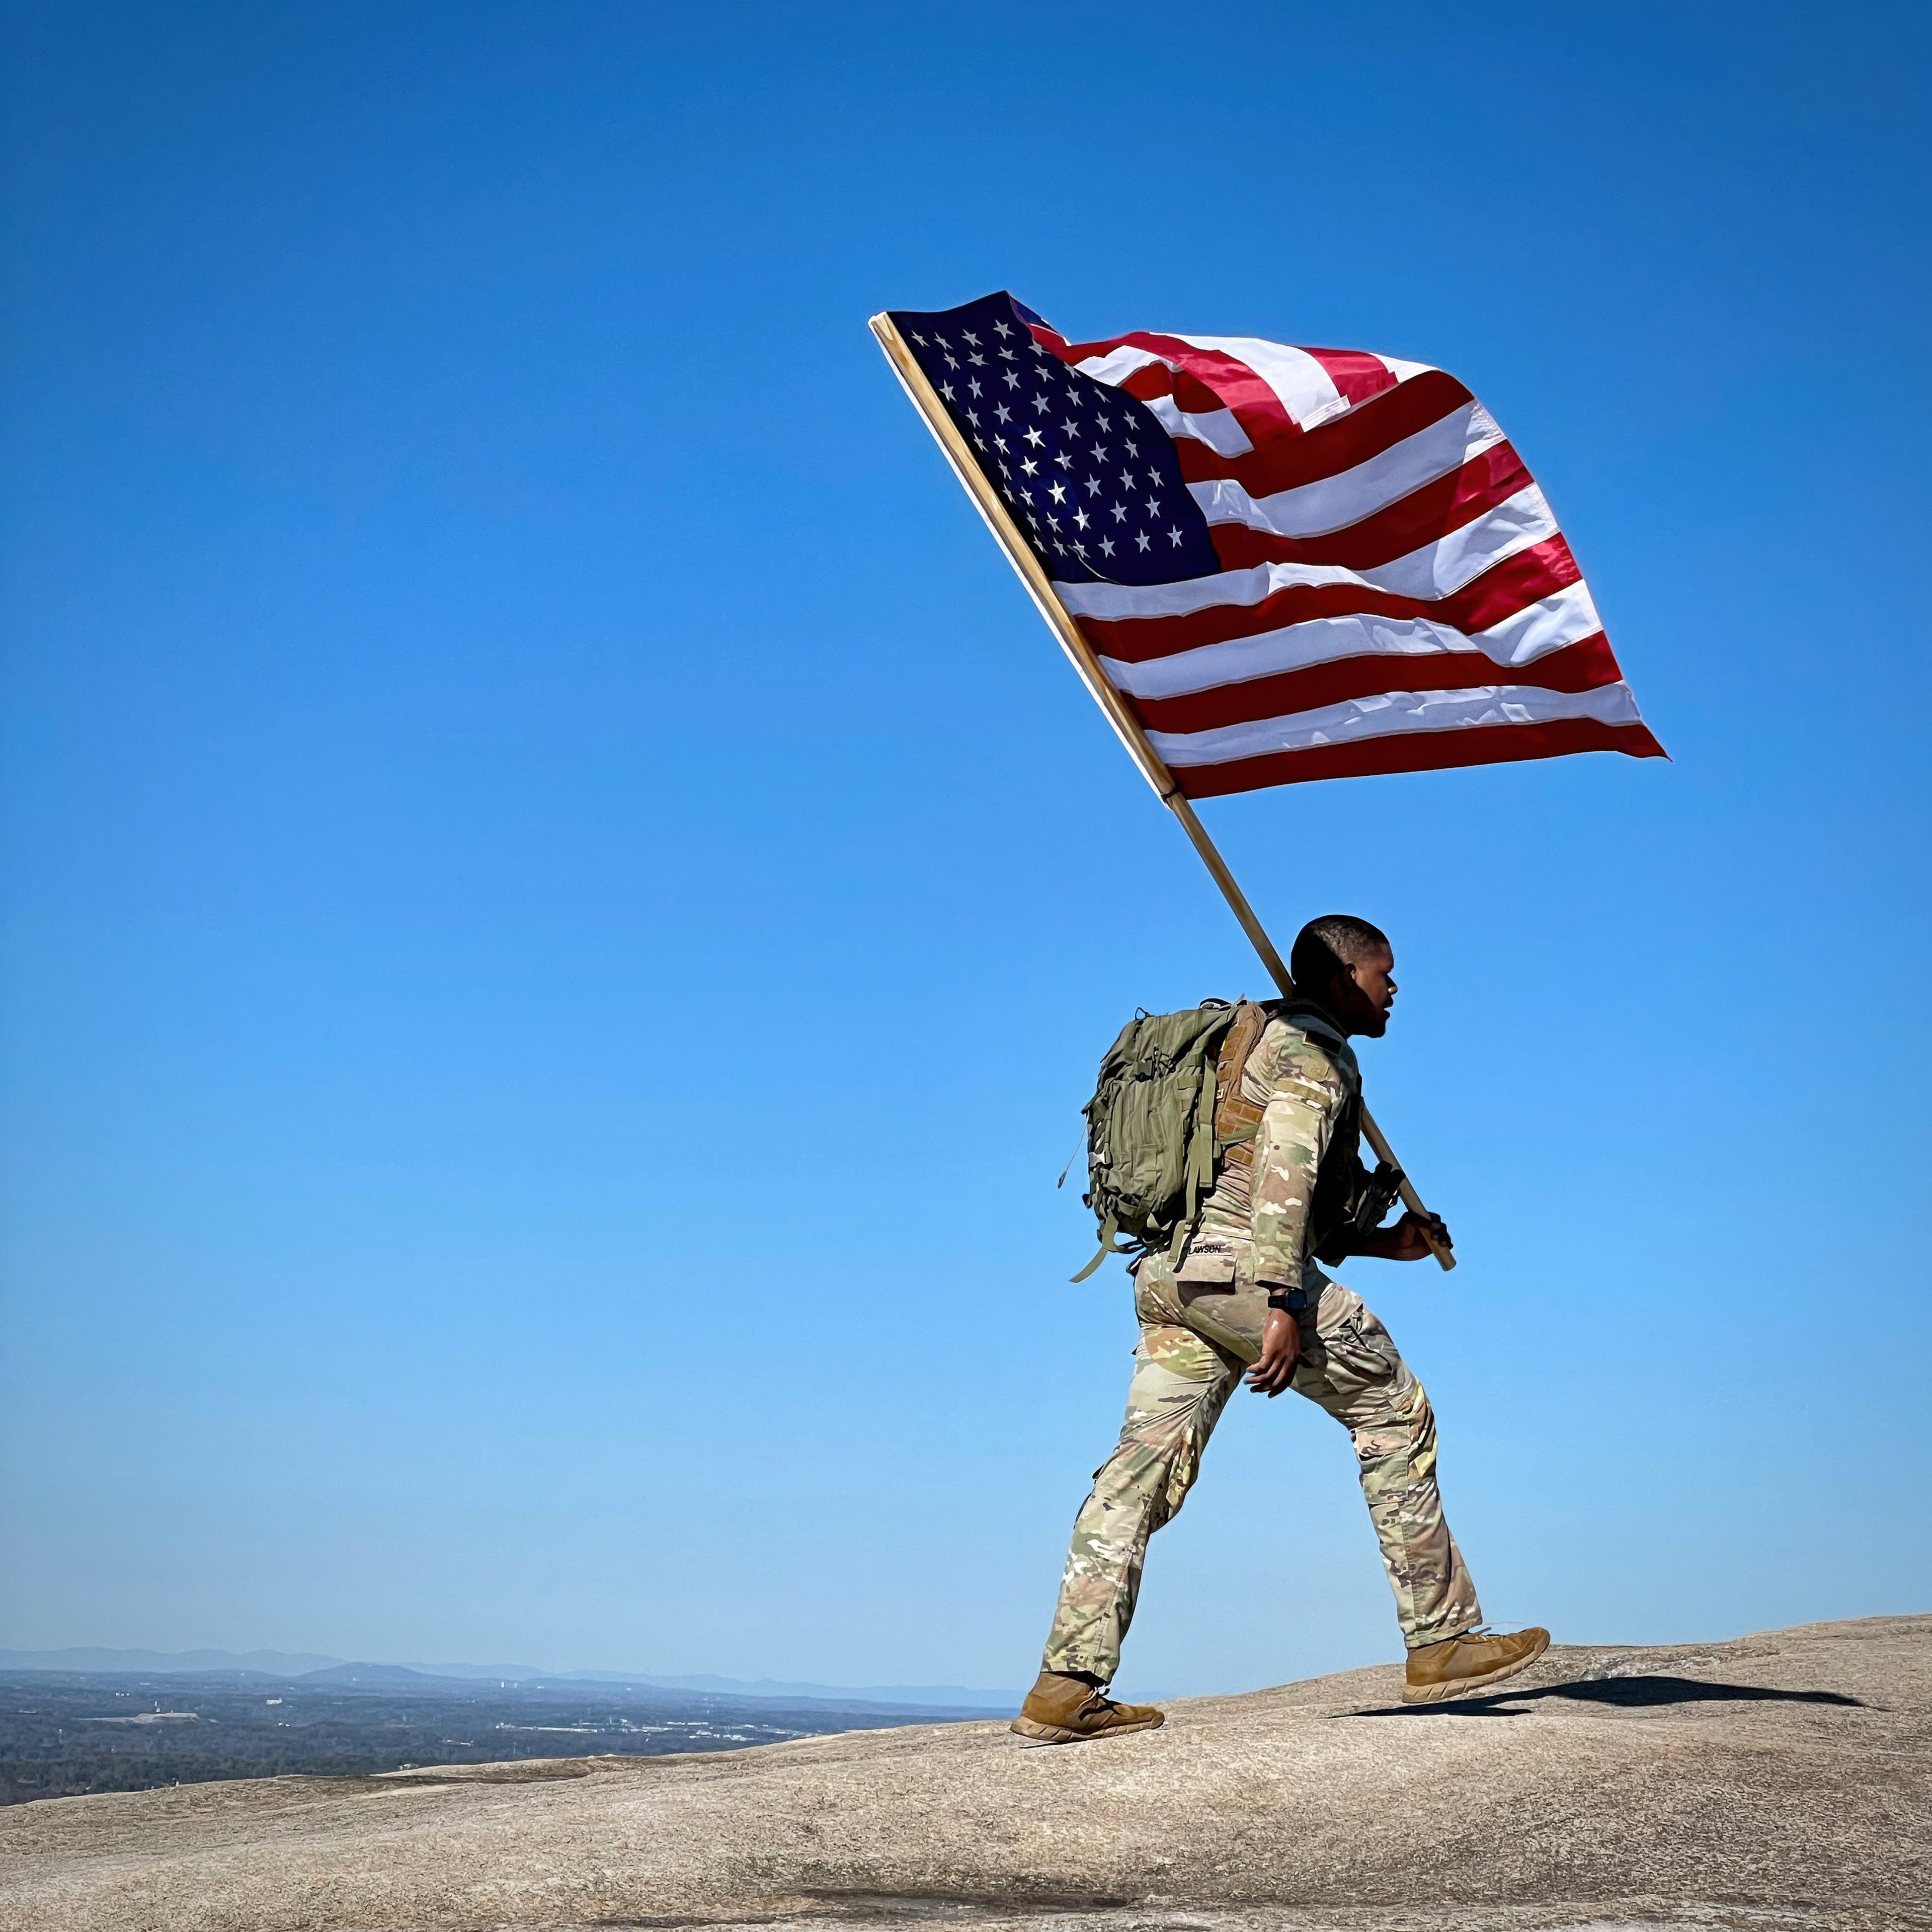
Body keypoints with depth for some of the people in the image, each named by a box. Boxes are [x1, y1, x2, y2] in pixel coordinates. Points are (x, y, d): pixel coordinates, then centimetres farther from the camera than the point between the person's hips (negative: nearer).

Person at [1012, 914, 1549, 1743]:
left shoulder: (1260, 1041, 30)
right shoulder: (1316, 1049, 0)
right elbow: (1285, 1167, -17)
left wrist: (1379, 1241, 28)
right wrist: (1284, 1303, -24)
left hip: (1168, 1275, 9)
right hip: (1239, 1269, -9)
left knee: (1144, 1470, 2)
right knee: (1395, 1415, 4)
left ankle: (1066, 1687, -5)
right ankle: (1441, 1642, 8)